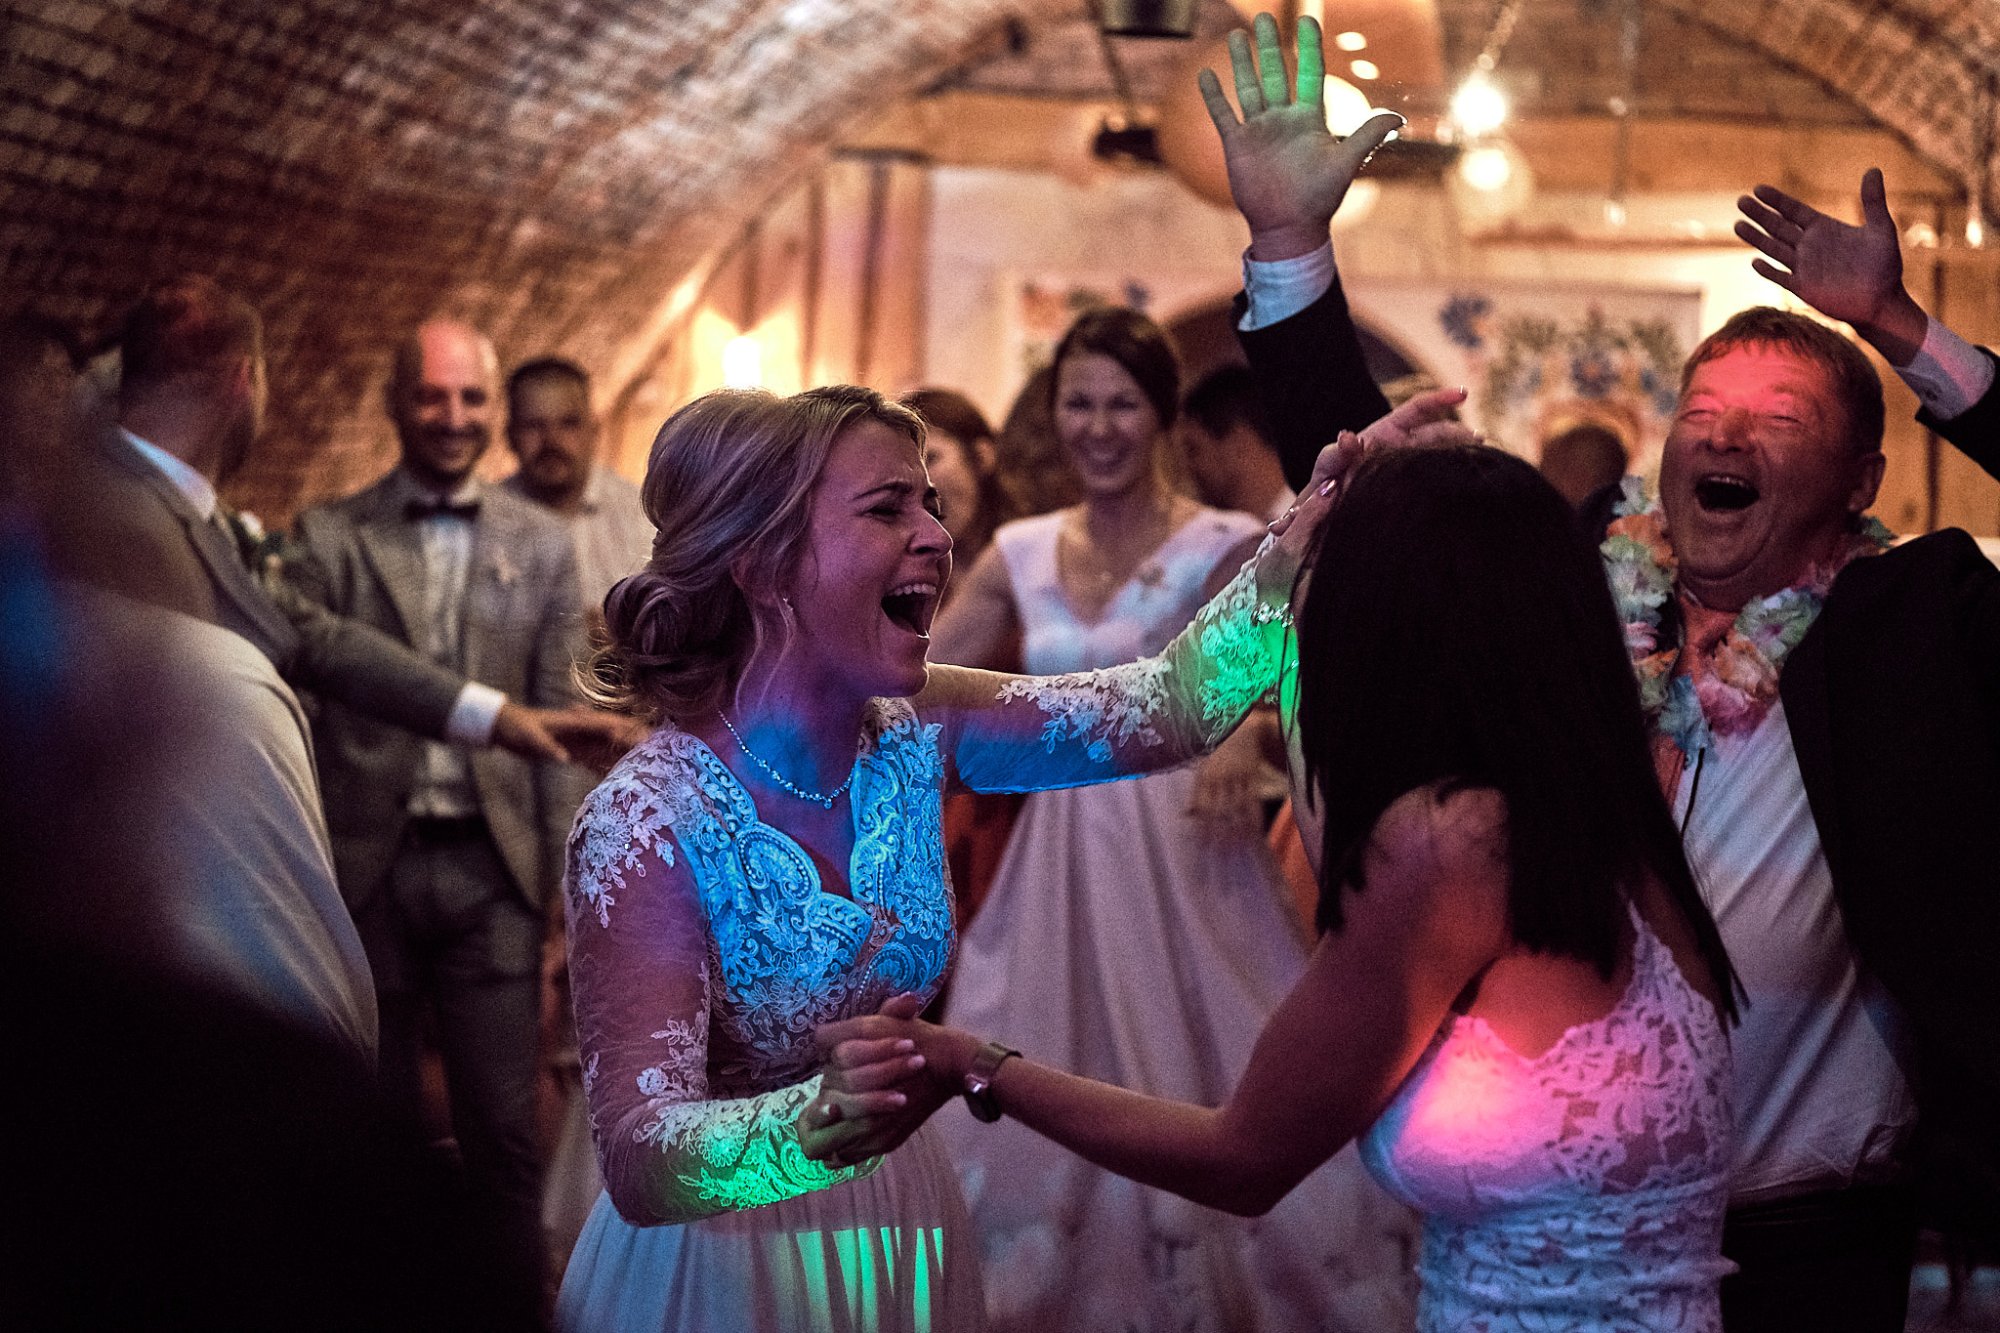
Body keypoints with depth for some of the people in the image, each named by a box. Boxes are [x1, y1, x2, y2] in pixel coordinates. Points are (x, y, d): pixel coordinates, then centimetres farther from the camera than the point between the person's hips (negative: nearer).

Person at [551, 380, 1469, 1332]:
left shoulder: (912, 734, -6)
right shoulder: (645, 824, -27)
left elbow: (1173, 705, -10)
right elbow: (639, 1160, -35)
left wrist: (1322, 514, -24)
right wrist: (820, 1120, -56)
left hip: (907, 1234, 7)